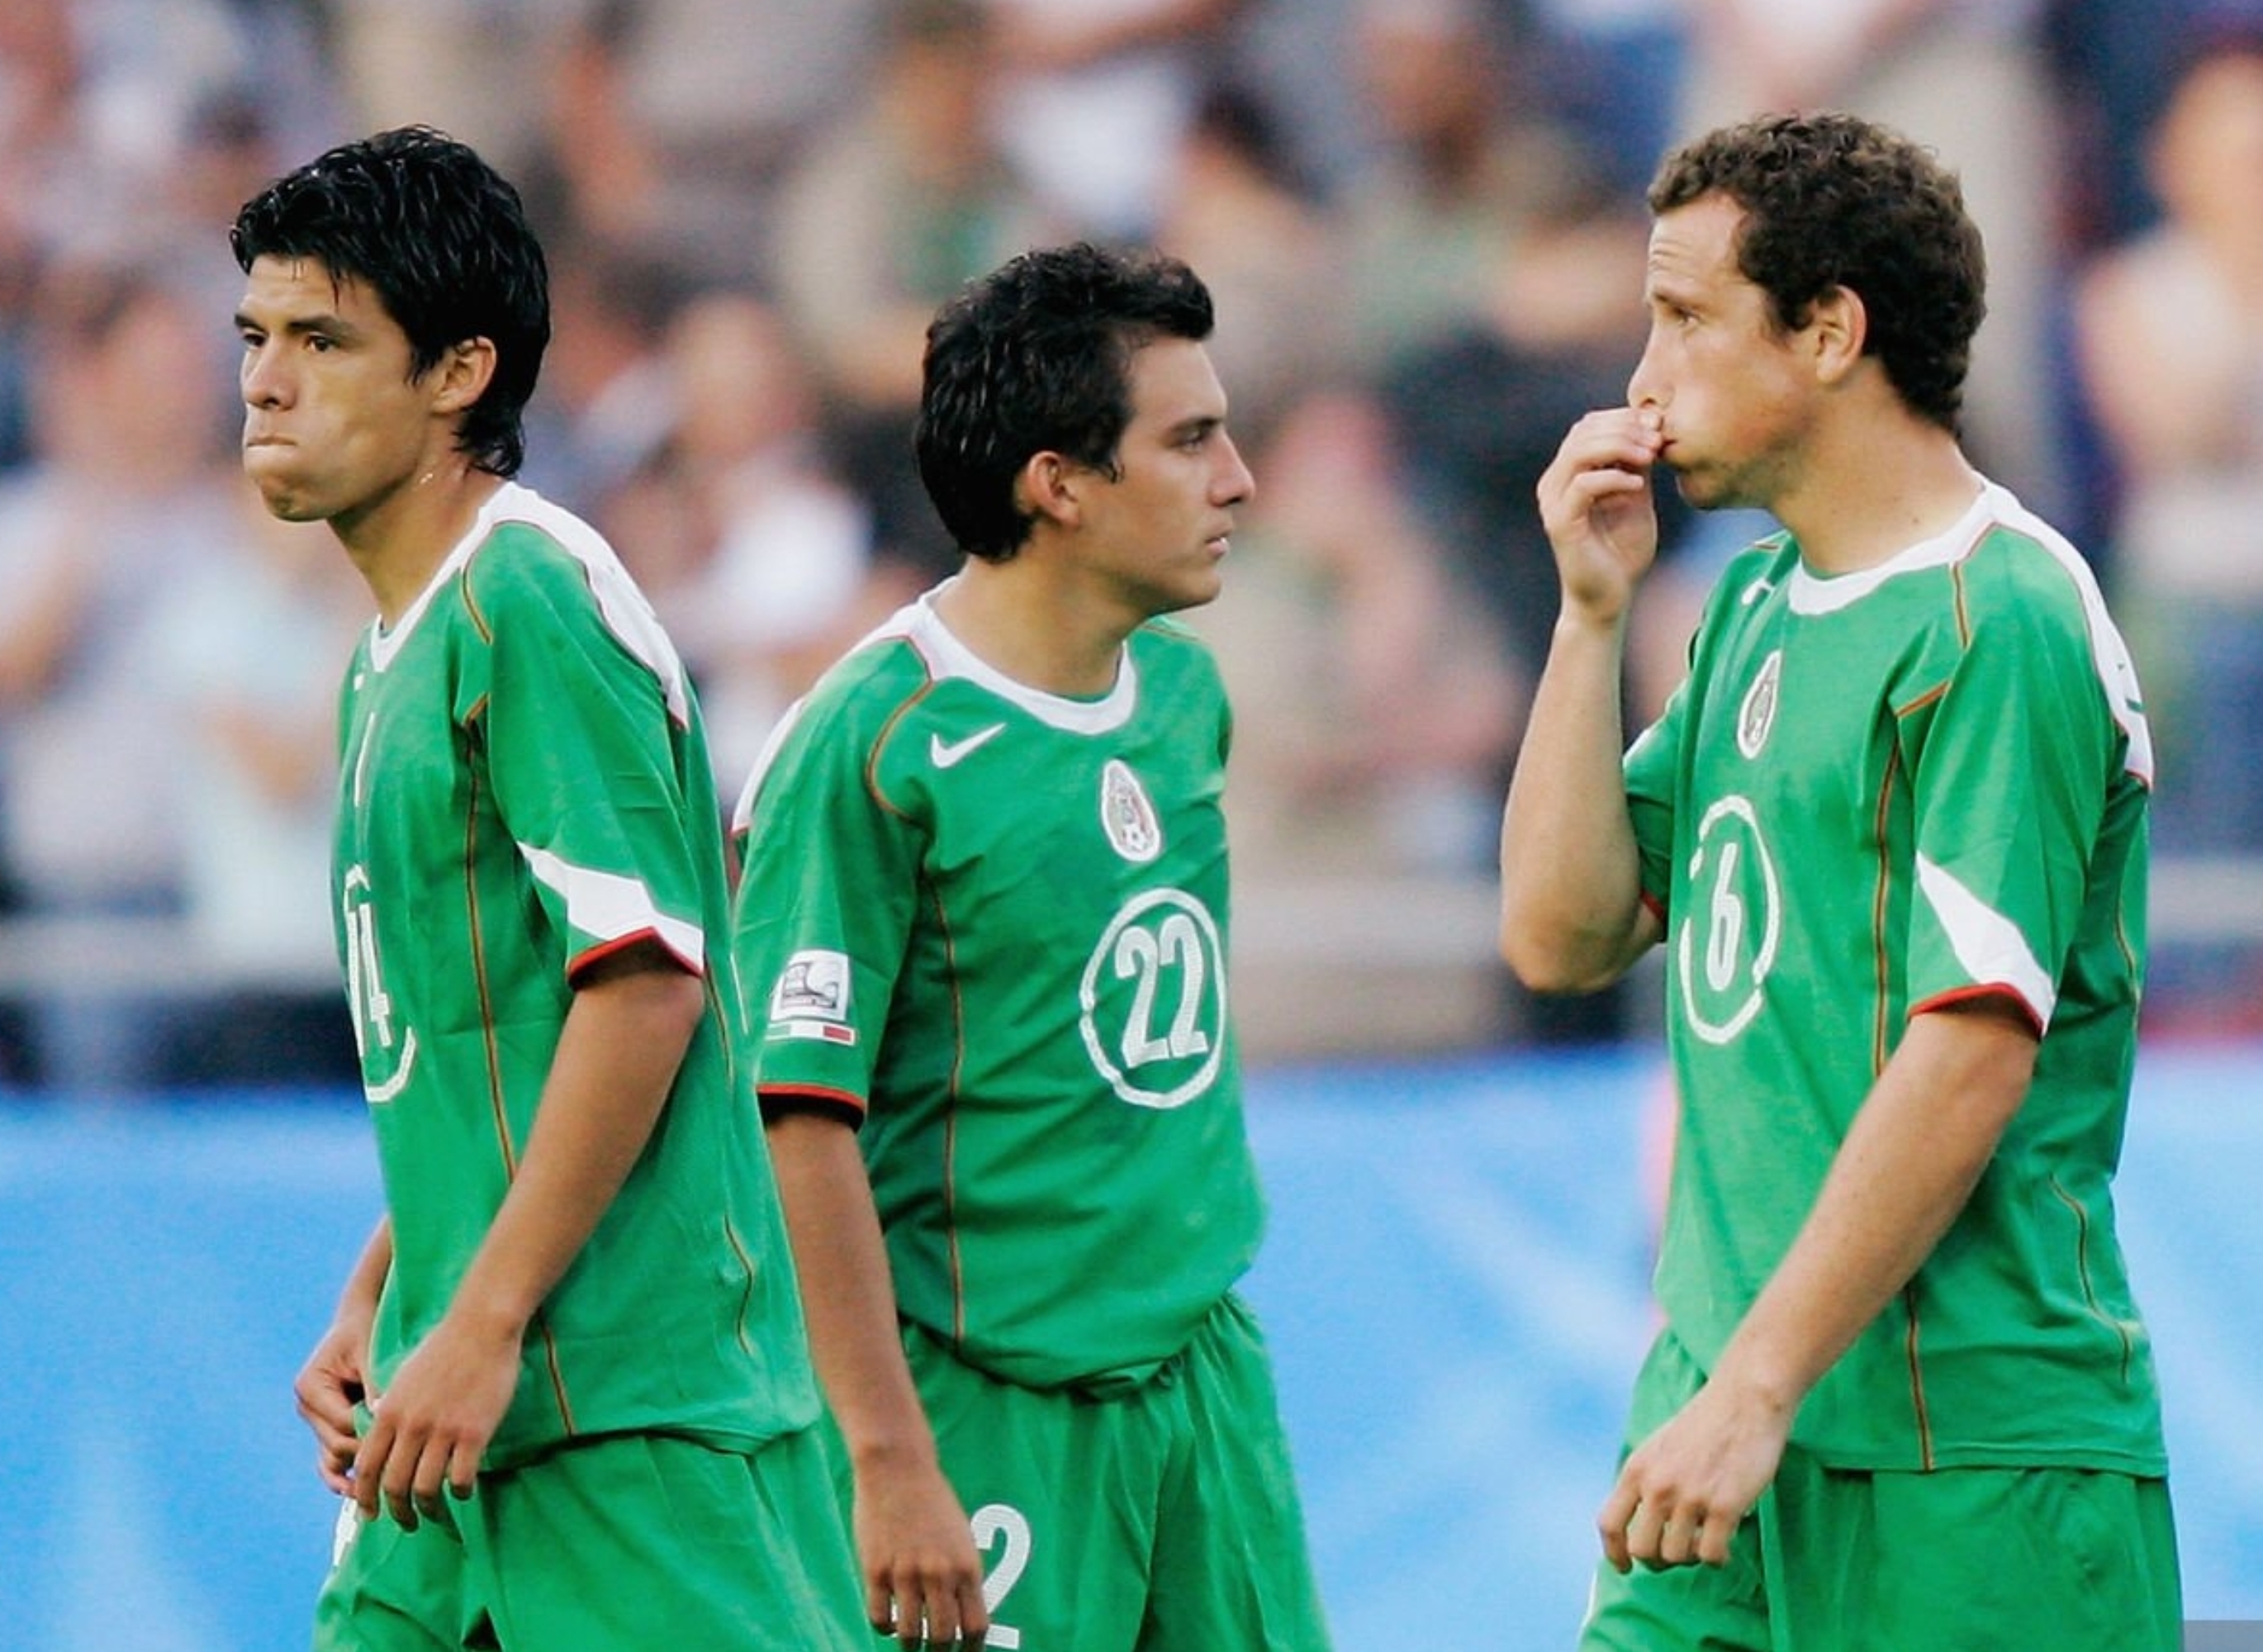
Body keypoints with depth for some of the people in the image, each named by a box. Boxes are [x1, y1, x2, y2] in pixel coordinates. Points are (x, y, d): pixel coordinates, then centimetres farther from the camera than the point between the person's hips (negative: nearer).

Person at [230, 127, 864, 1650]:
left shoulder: (529, 604, -12)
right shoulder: (393, 653, 19)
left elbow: (646, 983, -19)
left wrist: (483, 1326, -20)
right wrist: (375, 1308, 18)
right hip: (480, 1411, 10)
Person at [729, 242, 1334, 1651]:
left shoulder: (1188, 691, 9)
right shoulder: (870, 742, -14)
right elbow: (800, 1122, -16)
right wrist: (888, 1457, -20)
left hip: (1209, 1371, 7)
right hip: (991, 1409, -7)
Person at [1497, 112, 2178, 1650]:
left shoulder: (2001, 628, -13)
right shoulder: (1758, 603, 16)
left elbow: (1971, 1058, -19)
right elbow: (1563, 936, 14)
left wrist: (1756, 1395, -21)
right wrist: (1596, 611, 5)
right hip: (1724, 1384, 8)